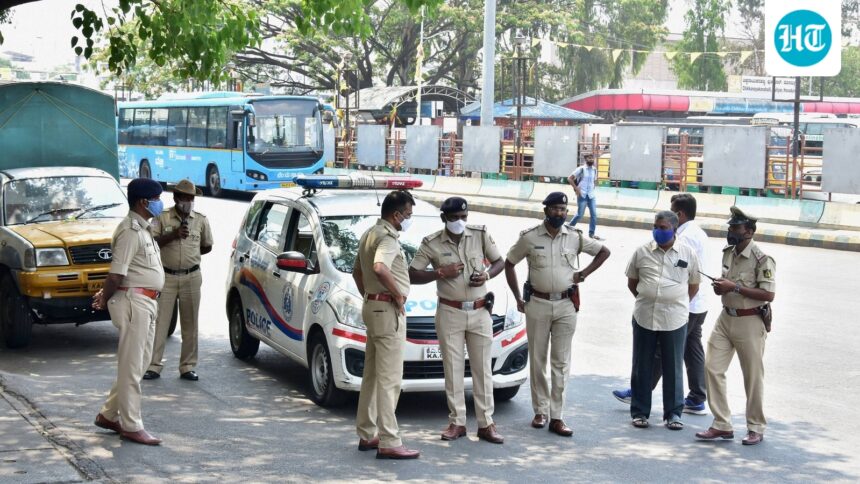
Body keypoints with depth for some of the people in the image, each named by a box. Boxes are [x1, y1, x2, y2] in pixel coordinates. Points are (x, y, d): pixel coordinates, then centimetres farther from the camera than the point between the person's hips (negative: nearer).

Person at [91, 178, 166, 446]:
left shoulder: (143, 229, 16)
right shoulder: (130, 231, -17)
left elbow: (117, 275, 20)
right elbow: (117, 274, -20)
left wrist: (106, 294, 12)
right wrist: (105, 300, -6)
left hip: (146, 302, 10)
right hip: (134, 302, -10)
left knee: (138, 363, 15)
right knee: (131, 367, -3)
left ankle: (109, 414, 24)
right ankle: (132, 427, 3)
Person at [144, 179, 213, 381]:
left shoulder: (201, 220, 8)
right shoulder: (162, 218, 2)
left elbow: (207, 247, 18)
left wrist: (190, 255, 8)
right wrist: (173, 234, -19)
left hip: (191, 277, 2)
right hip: (166, 276, -2)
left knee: (190, 323, 4)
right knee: (160, 322, -4)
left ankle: (188, 366, 11)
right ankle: (153, 366, 0)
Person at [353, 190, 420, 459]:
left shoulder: (369, 234, 16)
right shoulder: (388, 238, -15)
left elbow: (357, 272, 27)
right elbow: (380, 268, -34)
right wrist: (397, 295, -21)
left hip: (372, 305, 10)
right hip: (388, 309, -10)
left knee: (372, 375, 15)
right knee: (389, 379, -9)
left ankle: (366, 435, 21)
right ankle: (388, 443, -9)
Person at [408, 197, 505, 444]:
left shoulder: (481, 234, 1)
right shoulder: (431, 243, -3)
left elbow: (499, 261, 11)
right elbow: (412, 275, -3)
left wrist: (487, 275, -10)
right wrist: (440, 272, -16)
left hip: (480, 312, 1)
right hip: (449, 313, -1)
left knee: (483, 368, 3)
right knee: (453, 368, 3)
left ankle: (486, 424, 8)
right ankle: (457, 422, 11)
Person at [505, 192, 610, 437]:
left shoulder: (575, 237, 2)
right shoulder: (529, 237, -2)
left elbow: (604, 251, 15)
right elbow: (509, 263, 7)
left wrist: (585, 273, 3)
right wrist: (518, 298, 3)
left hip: (566, 306, 1)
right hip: (537, 305, -1)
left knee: (561, 362, 0)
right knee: (538, 360, 5)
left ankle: (556, 417, 2)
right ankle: (540, 411, 16)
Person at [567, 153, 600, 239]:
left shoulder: (594, 170, 8)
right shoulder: (581, 169, -8)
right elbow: (569, 178, -8)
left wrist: (593, 188, 10)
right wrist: (576, 188, -13)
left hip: (591, 196, 5)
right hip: (582, 196, -5)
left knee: (594, 214, -2)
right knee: (580, 214, -3)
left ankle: (591, 233, 5)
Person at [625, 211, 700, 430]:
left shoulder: (688, 253, 1)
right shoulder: (642, 252, 3)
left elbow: (693, 286, 10)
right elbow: (631, 282, 13)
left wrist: (678, 304, 10)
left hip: (674, 319, -1)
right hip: (644, 317, 1)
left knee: (673, 368, 5)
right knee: (642, 367, 7)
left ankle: (673, 413, 14)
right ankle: (639, 412, 17)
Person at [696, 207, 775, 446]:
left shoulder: (762, 259, -15)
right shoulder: (728, 253, 8)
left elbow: (768, 294, -20)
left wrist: (735, 287, -22)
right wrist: (721, 286, 0)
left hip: (749, 323, -7)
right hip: (726, 318, 7)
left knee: (753, 377, 4)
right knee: (712, 368, 0)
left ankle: (756, 428, 18)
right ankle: (722, 425, 7)